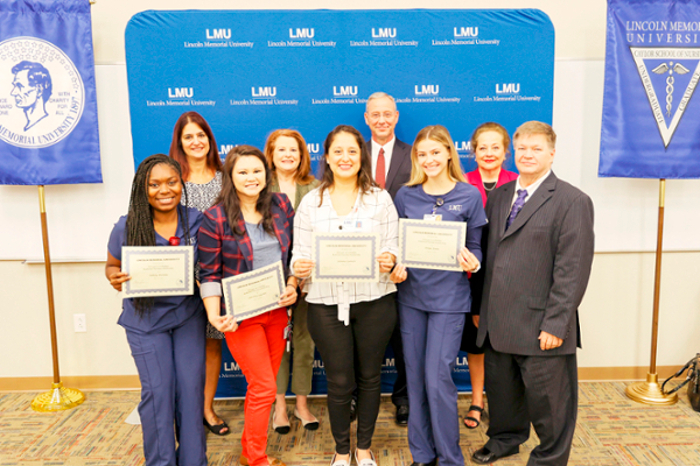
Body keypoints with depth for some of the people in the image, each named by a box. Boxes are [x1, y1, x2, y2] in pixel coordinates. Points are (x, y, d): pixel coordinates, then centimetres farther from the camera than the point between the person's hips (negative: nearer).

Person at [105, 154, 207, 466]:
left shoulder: (197, 220, -7)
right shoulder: (126, 227, -9)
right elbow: (111, 266, 5)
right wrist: (116, 280, -18)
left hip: (189, 315, 1)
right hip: (145, 320, -1)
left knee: (191, 388, 4)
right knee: (158, 391, 0)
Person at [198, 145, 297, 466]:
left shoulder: (281, 205, 3)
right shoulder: (215, 218, -10)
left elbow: (294, 252, 11)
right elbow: (209, 272, -8)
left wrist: (292, 286, -2)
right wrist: (214, 315, -17)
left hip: (276, 310, 5)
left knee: (262, 386, 15)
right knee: (264, 388, -1)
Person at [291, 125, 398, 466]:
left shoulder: (380, 198, 5)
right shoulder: (311, 202, 5)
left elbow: (394, 245, 2)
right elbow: (301, 253, 3)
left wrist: (389, 259, -19)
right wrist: (299, 267, -19)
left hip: (374, 300, 1)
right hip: (326, 303, 0)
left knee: (369, 377, 13)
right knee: (339, 381, 8)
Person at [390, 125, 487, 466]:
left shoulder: (469, 195, -1)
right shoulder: (405, 196, 5)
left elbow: (475, 246, 3)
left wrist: (473, 263, -18)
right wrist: (397, 266, -11)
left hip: (449, 297, -3)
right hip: (411, 295, 3)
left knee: (438, 379, -4)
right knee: (415, 378, 11)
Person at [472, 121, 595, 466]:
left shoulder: (573, 202, -8)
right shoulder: (499, 196, 11)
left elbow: (572, 271, -14)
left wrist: (555, 324, -17)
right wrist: (480, 307, 11)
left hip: (539, 328, -6)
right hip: (497, 322, 6)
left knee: (547, 398, 10)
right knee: (500, 388, 21)